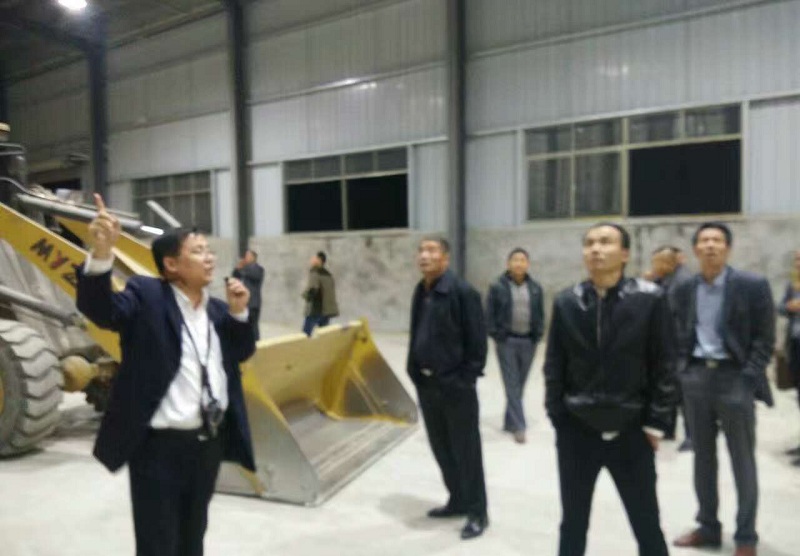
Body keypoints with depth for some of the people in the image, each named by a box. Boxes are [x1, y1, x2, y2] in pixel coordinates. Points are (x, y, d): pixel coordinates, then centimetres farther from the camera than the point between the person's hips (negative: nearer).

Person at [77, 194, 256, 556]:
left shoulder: (216, 309, 8)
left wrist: (239, 312, -5)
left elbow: (241, 354, 13)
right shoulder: (146, 295, -10)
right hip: (160, 447, -6)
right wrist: (101, 254, -44)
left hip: (210, 442, 6)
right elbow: (100, 309, -27)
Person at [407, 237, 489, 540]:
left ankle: (477, 512, 21)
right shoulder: (421, 291, 9)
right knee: (441, 448, 18)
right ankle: (458, 501, 36)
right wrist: (415, 373, 11)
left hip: (455, 385, -8)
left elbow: (477, 339, -15)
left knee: (466, 451, 5)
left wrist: (467, 378, -15)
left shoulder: (462, 291, -15)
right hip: (427, 383, 8)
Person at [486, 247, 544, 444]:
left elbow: (540, 314, 10)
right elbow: (490, 314, -2)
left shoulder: (535, 288, 5)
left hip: (528, 342, 3)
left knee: (520, 384, 11)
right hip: (507, 341, -3)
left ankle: (509, 421, 26)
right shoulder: (498, 287, -5)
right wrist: (496, 336, -7)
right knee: (512, 385, -3)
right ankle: (518, 426, 1)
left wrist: (537, 336, 1)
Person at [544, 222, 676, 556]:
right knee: (572, 523, 16)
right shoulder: (566, 302, -2)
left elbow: (664, 366, -4)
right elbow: (554, 365, 3)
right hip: (576, 430, 2)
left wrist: (656, 423, -5)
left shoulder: (650, 300, -7)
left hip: (630, 432, -1)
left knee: (647, 526, 14)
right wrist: (556, 415, 0)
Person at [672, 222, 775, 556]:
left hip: (734, 378, -4)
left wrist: (748, 378, -13)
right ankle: (708, 527, 27)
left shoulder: (753, 286, -6)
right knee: (703, 456, 13)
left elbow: (765, 339, -6)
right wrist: (682, 371, 3)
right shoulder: (685, 290, 7)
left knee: (742, 461, 6)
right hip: (696, 377, 4)